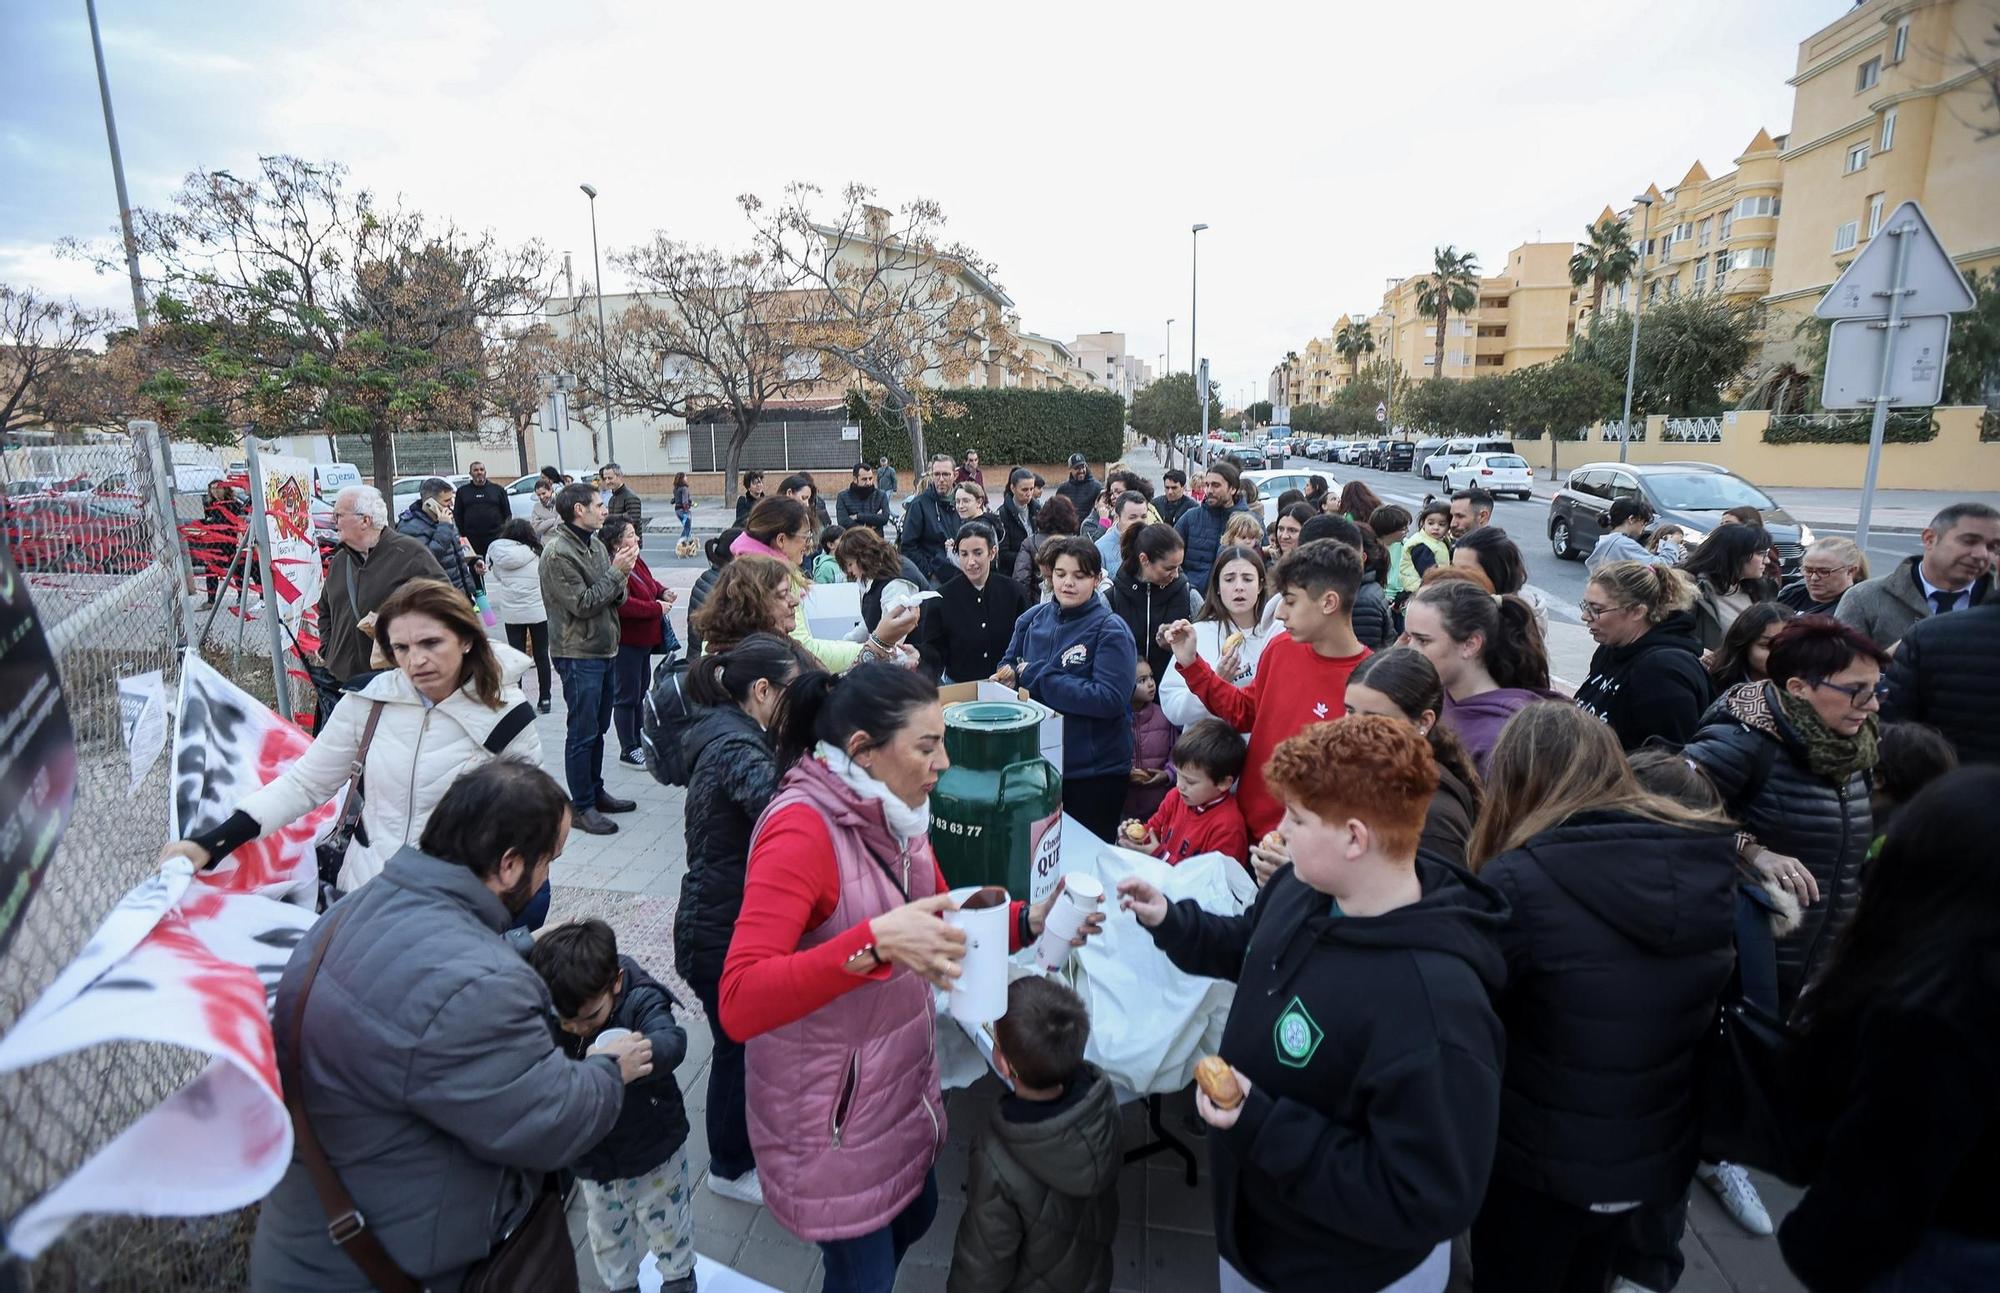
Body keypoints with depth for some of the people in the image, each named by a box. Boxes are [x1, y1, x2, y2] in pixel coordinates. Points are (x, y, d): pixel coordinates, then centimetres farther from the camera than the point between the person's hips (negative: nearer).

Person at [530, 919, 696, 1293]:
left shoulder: (640, 1002, -29)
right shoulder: (545, 1016, -18)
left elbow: (671, 1041, -47)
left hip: (653, 1149, -3)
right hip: (593, 1158, 3)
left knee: (667, 1223, 21)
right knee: (608, 1235, 25)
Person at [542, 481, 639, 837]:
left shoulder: (595, 545, 9)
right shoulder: (558, 552, -15)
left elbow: (615, 597, 10)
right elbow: (582, 604, -19)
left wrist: (622, 573, -10)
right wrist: (617, 571, -17)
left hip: (603, 649, 8)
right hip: (578, 654, -8)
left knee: (599, 727, 17)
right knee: (582, 733, -1)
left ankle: (596, 792, 30)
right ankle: (581, 807, 10)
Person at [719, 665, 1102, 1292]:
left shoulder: (893, 814, -4)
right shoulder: (800, 832, -28)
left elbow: (943, 922, 6)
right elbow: (739, 1004, -34)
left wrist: (1029, 921, -11)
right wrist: (874, 941, -44)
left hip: (901, 1080, 8)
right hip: (831, 1107, -7)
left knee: (914, 1216, 28)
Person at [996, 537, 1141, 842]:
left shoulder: (1110, 630, -12)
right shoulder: (1033, 619, 2)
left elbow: (1111, 699, -23)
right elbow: (1008, 668, 14)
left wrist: (1037, 678, -21)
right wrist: (1010, 673, -11)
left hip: (1094, 772, -5)